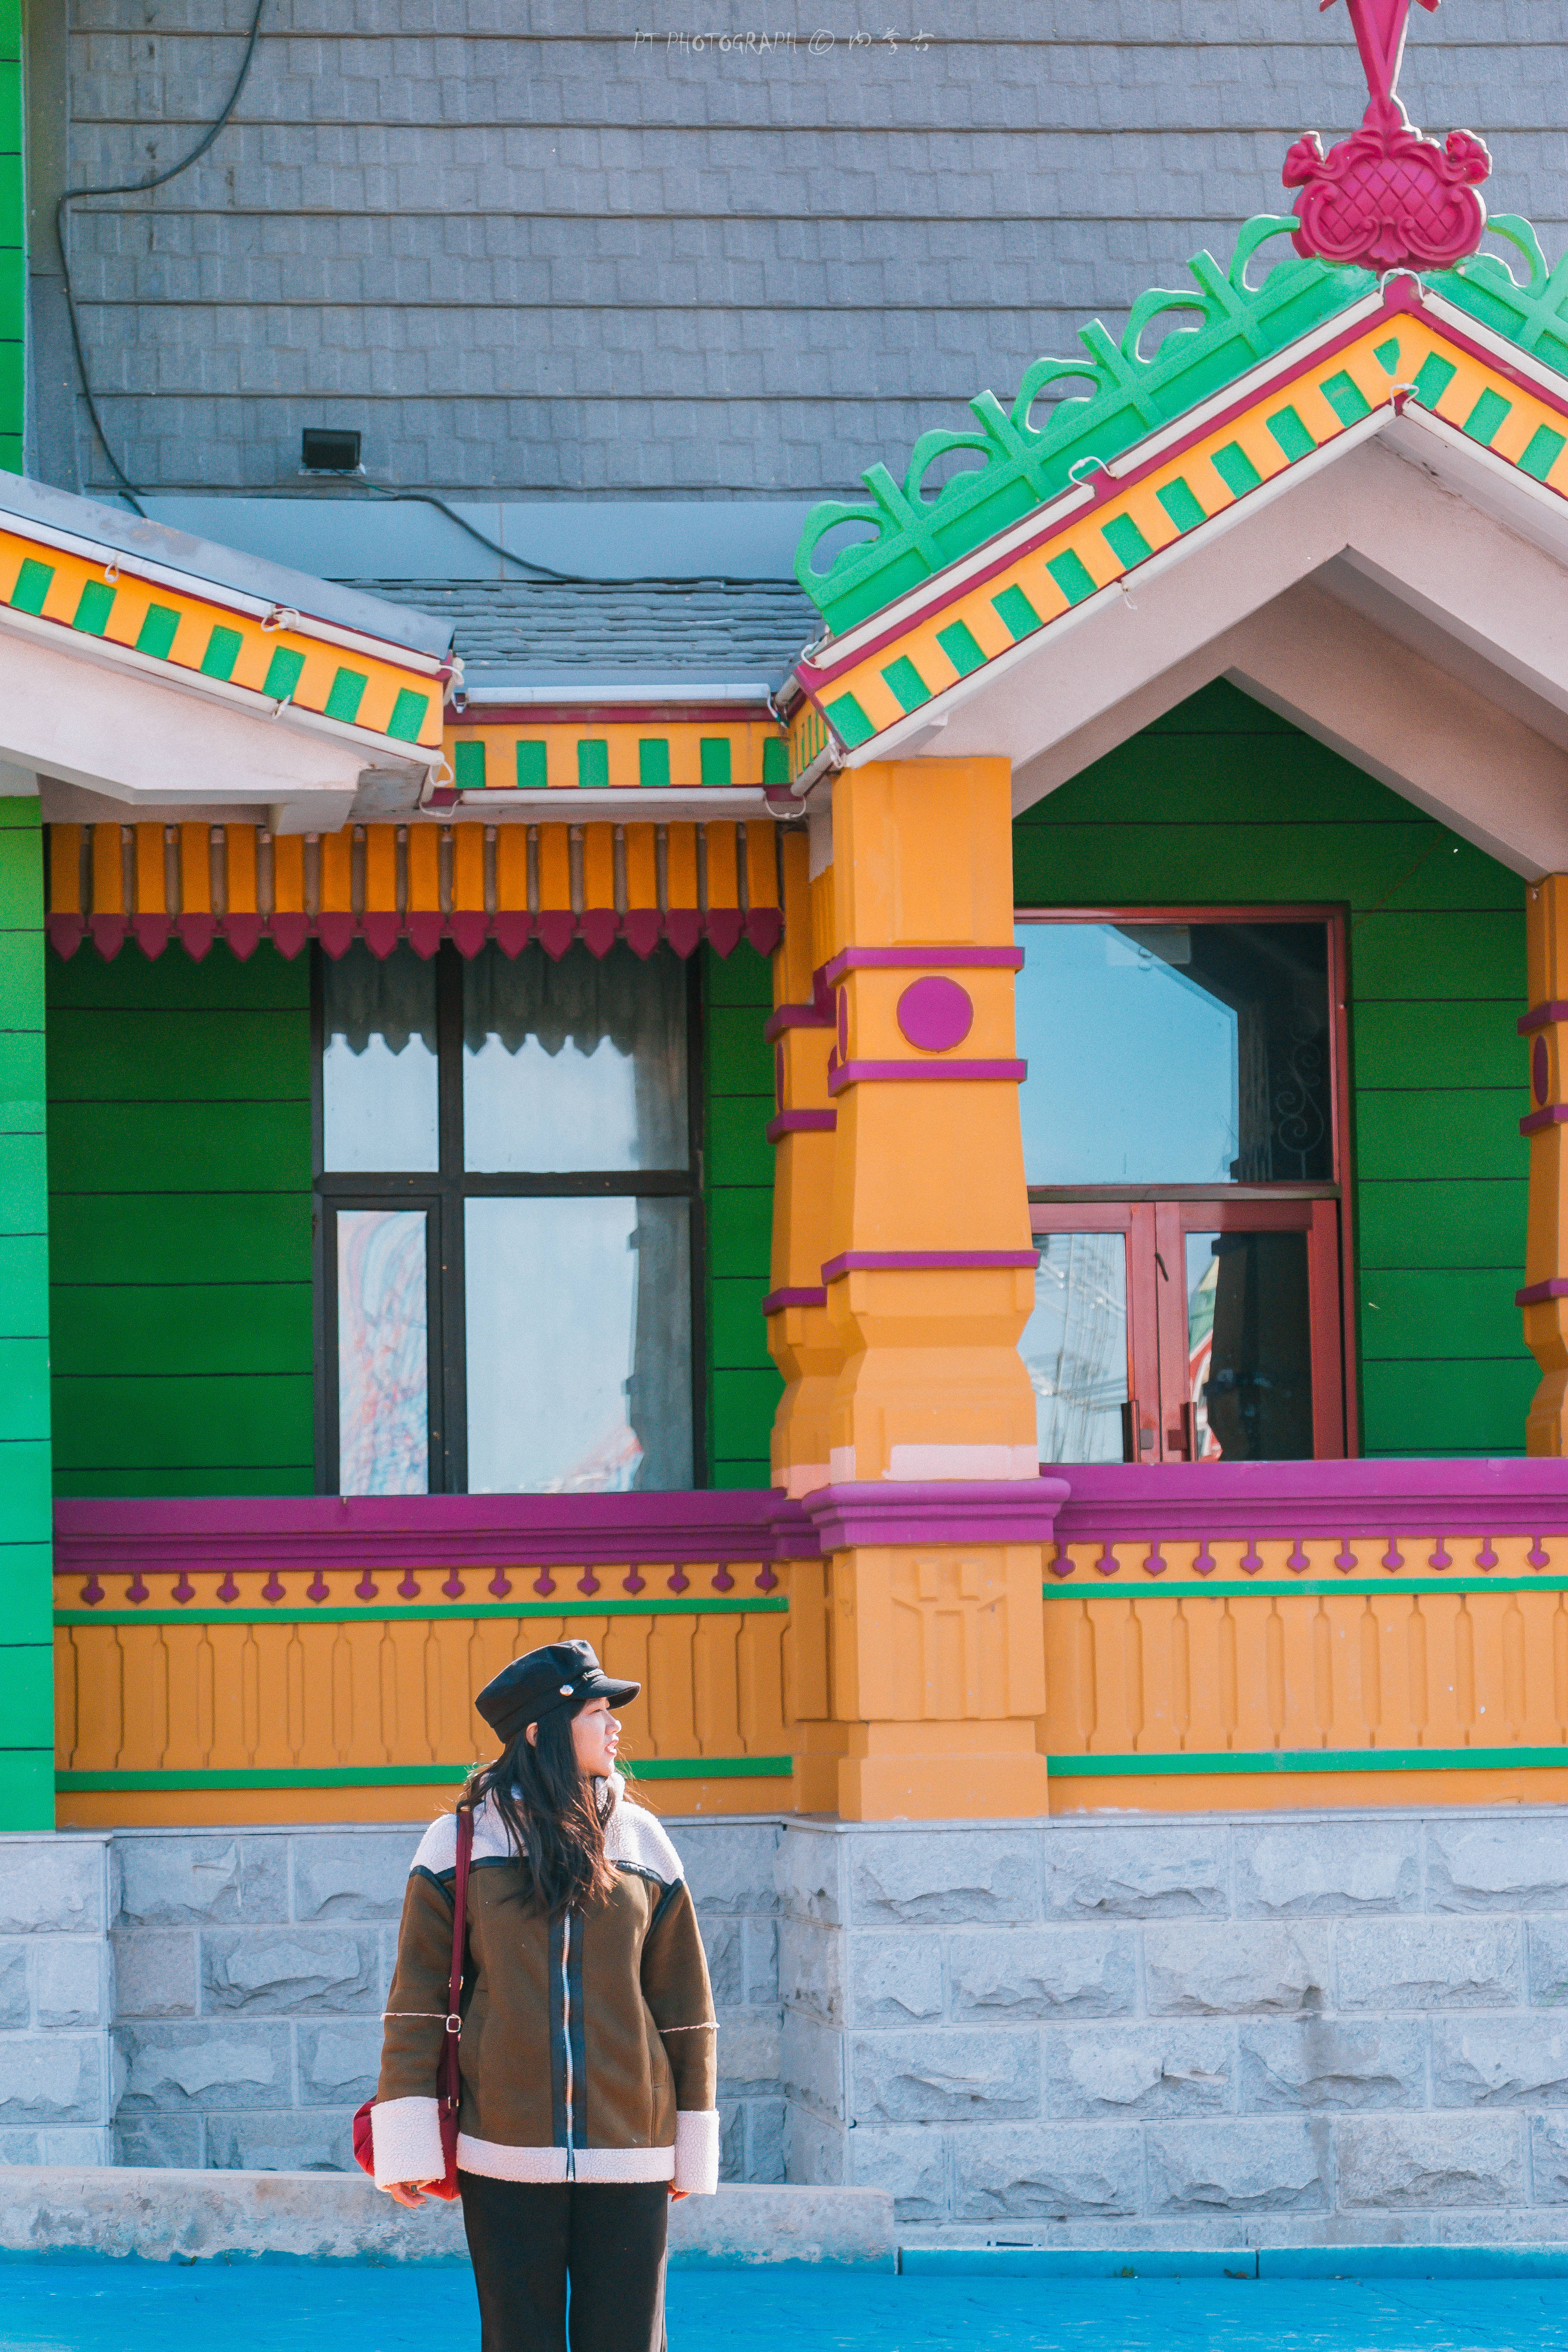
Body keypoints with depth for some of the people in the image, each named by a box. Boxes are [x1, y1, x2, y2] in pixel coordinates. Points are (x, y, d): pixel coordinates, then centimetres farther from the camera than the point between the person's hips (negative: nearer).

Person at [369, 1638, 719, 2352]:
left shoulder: (640, 1840, 7)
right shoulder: (463, 1841, 0)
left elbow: (683, 2004, 11)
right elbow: (417, 1997, 1)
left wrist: (692, 2151, 11)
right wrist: (409, 2145, -4)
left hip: (627, 2156, 2)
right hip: (506, 2155, -2)